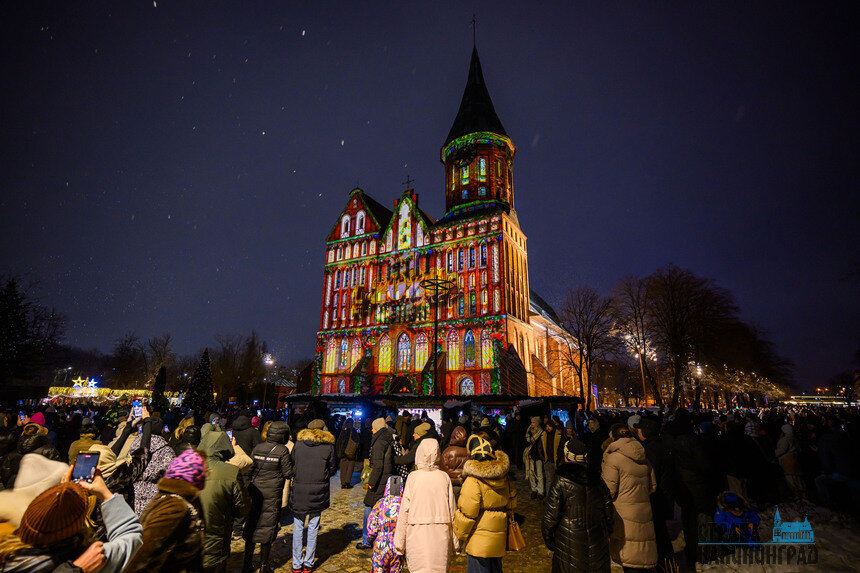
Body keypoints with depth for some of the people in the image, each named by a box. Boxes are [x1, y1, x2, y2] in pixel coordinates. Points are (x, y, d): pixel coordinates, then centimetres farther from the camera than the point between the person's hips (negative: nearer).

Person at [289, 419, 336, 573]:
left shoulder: (298, 443, 0)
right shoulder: (328, 446, -3)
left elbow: (292, 463, 8)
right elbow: (333, 468, 3)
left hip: (299, 491, 1)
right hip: (318, 492, -1)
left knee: (298, 528, 12)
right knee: (313, 528, 11)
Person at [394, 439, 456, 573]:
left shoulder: (413, 477, -9)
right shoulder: (444, 477, -3)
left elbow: (404, 511, -5)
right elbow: (452, 510, 2)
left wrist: (399, 542, 4)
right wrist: (457, 541, 13)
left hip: (417, 534, -2)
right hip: (441, 536, 2)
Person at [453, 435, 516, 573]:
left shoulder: (473, 481, -23)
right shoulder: (504, 476, -2)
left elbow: (467, 513, -18)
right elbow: (511, 503, 12)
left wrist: (459, 536, -3)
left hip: (479, 541, -7)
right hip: (500, 539, 7)